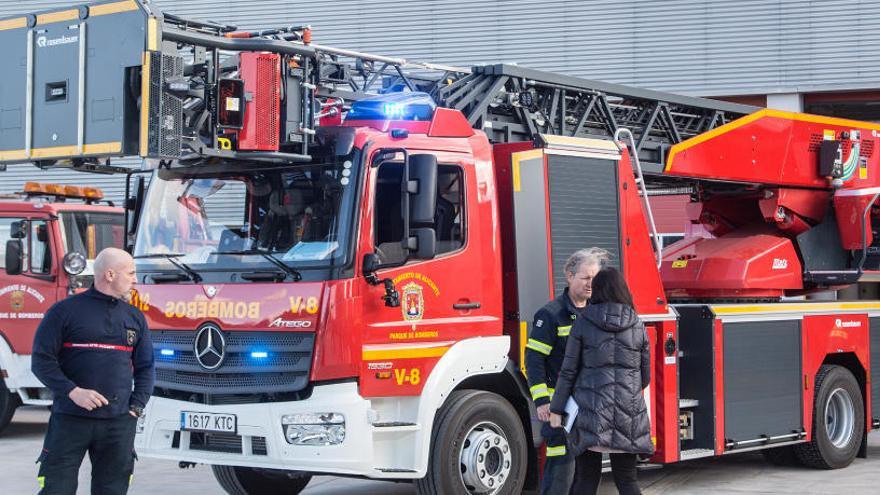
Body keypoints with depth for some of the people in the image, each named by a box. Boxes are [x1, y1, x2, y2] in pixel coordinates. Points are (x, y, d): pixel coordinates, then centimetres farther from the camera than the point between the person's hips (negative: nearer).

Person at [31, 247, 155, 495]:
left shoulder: (135, 317, 13)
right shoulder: (65, 310, -1)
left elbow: (145, 367, 17)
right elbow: (41, 359, -3)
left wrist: (137, 406, 3)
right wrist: (72, 391, -15)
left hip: (119, 422, 4)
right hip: (70, 419, -4)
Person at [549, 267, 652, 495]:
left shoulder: (583, 323, 0)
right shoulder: (637, 327, 6)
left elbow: (568, 371, 0)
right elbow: (645, 375, 11)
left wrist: (556, 409, 6)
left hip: (590, 412, -2)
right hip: (629, 415, 2)